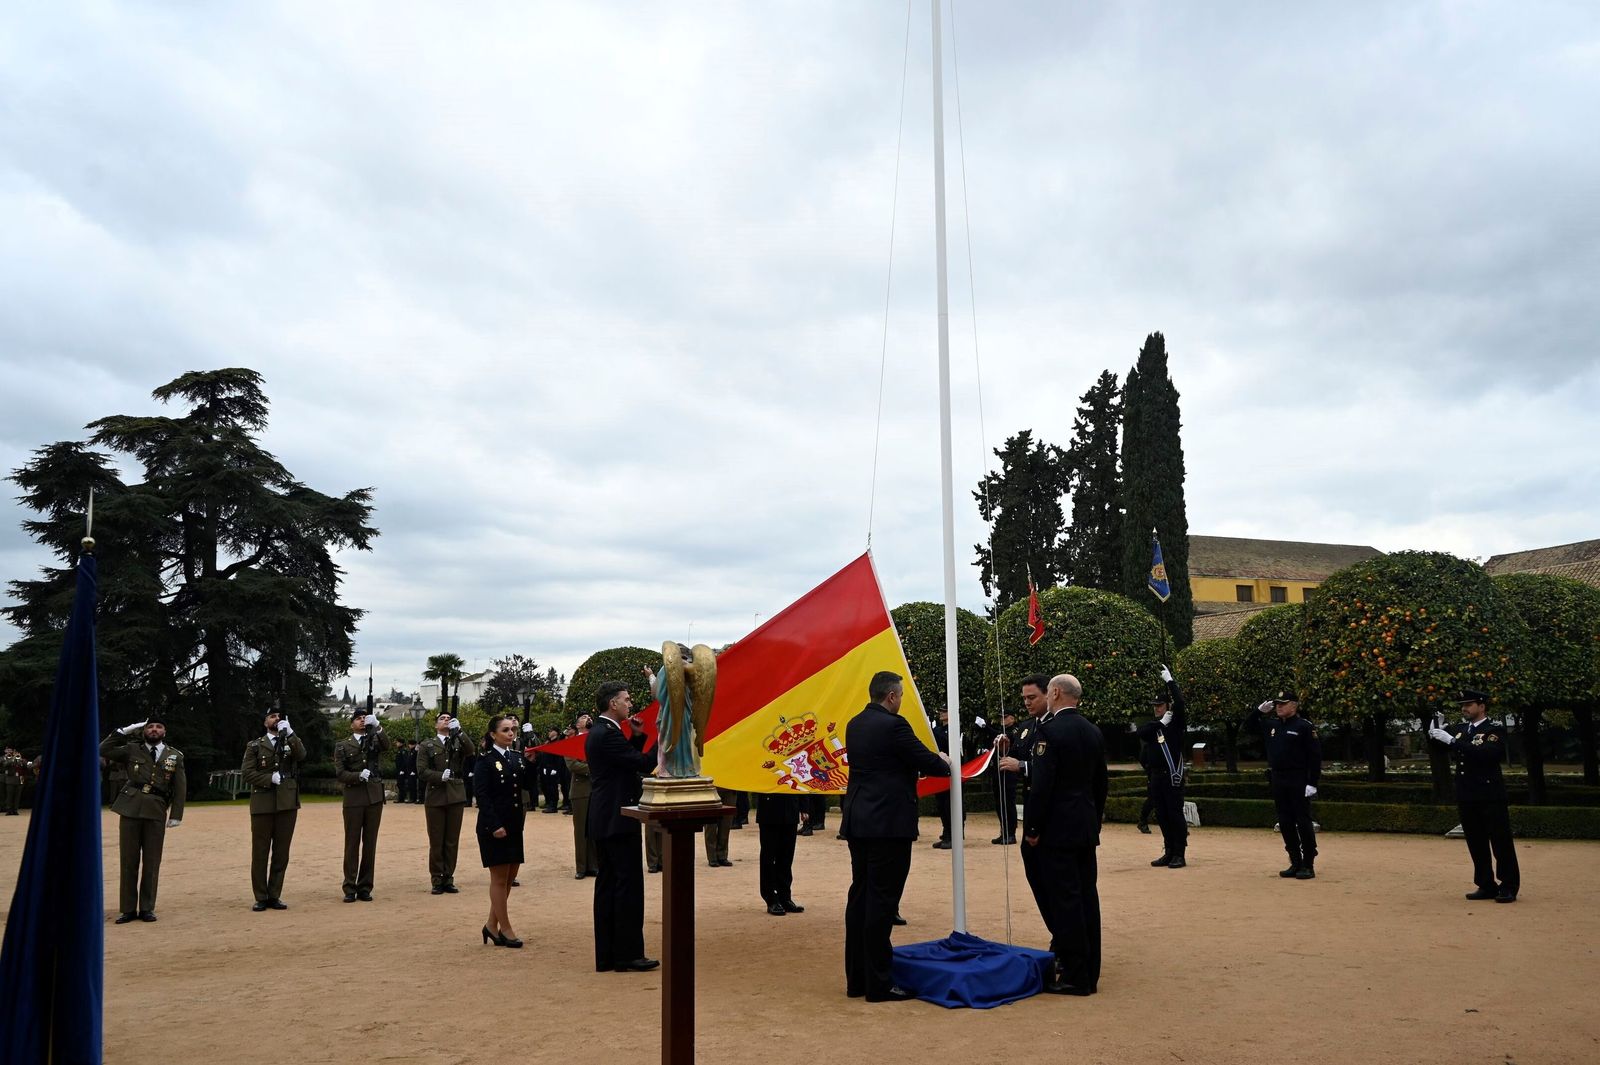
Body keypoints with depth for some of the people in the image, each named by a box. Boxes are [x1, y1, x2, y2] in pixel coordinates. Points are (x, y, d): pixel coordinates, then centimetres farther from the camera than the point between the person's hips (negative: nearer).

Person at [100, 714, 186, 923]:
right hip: (131, 809, 0)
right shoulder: (132, 750, 9)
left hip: (156, 812, 0)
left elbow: (180, 787, 6)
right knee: (129, 860, 3)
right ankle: (128, 908, 11)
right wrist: (125, 731, 0)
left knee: (152, 862, 3)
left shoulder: (175, 756, 8)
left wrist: (176, 814, -1)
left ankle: (147, 908, 12)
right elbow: (104, 750, 0)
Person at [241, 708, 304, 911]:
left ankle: (274, 896, 10)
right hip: (262, 804, -1)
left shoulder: (292, 742, 13)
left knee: (281, 852, 3)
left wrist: (289, 732, -13)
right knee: (260, 852, 1)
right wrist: (270, 778, -13)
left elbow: (301, 757, -8)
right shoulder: (255, 745, 9)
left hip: (287, 803, 1)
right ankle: (261, 898, 9)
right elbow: (247, 772, -1)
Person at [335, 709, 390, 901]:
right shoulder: (343, 745, 6)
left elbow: (386, 746, -13)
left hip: (374, 796, 2)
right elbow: (340, 773, -1)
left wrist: (377, 725, -26)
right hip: (353, 797, -2)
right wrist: (358, 775, -18)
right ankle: (350, 888, 6)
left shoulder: (375, 739, 11)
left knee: (370, 843, 4)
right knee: (352, 843, 0)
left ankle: (365, 887, 10)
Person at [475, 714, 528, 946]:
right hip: (493, 826, -6)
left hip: (514, 825, 6)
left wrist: (531, 762, -5)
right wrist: (495, 826, -19)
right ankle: (505, 929, 12)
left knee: (509, 876, 11)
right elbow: (482, 795, -13)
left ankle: (492, 925, 23)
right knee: (500, 877, 2)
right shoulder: (486, 761, -8)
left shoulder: (518, 757, 9)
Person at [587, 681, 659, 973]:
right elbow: (643, 763, -20)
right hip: (618, 820, -11)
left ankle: (607, 956, 16)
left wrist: (637, 736, 9)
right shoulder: (608, 733, -17)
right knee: (629, 884, -5)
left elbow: (628, 759, 19)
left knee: (608, 884, 11)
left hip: (604, 820, 11)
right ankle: (628, 954, 0)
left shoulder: (598, 732, 15)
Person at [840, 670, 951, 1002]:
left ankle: (857, 978, 19)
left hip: (858, 822, 9)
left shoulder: (855, 725, 11)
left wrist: (934, 762, 22)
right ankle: (879, 984, 3)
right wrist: (945, 763, 13)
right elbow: (927, 762, -10)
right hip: (889, 824, -8)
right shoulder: (893, 725, -15)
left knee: (860, 896, 12)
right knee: (882, 900, -3)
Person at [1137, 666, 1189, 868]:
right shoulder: (1152, 724, 13)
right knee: (1162, 816, 9)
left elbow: (1180, 704, -18)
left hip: (1173, 776, -6)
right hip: (1155, 777, 6)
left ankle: (1179, 854, 0)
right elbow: (1141, 732, -7)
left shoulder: (1177, 722, -1)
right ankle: (1169, 853, 16)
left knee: (1175, 814, -4)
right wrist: (1161, 722, -13)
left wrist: (1170, 680, -16)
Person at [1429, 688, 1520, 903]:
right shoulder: (1458, 730, 12)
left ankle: (1509, 887, 9)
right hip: (1466, 797, 6)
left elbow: (1484, 753, -24)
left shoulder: (1495, 730, -7)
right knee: (1476, 844, 10)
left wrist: (1452, 740, -26)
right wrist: (1437, 729, -1)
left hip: (1490, 796, -6)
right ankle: (1487, 886, 19)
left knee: (1501, 843, 0)